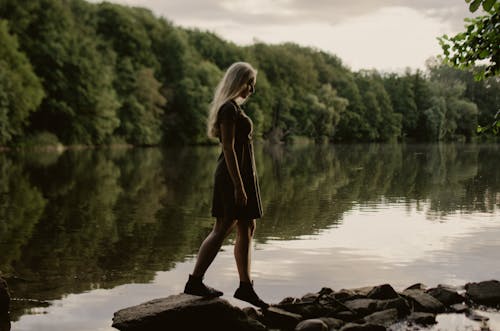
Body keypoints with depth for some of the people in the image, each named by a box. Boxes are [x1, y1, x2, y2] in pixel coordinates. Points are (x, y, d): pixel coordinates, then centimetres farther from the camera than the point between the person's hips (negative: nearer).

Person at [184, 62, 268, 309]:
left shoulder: (234, 108, 17)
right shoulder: (228, 108, -13)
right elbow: (228, 148, -19)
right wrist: (238, 185, -22)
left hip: (242, 174, 10)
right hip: (234, 175, -10)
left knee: (247, 230, 9)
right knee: (222, 229, -6)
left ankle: (245, 286, 13)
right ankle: (194, 282, 0)